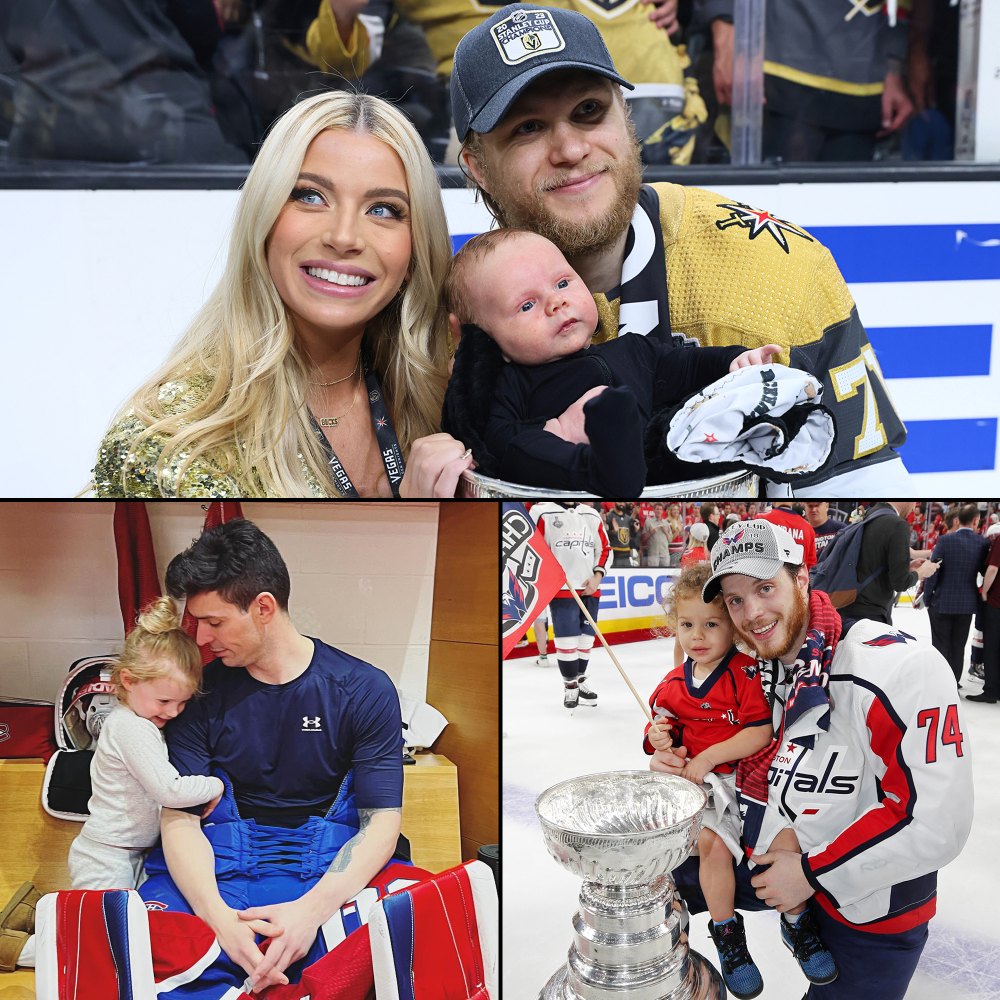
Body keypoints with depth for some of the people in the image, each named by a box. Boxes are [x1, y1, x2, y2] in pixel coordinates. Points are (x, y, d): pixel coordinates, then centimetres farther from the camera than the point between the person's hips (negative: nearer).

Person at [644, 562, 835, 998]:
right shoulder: (672, 686, 4)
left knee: (786, 836, -21)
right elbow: (667, 729, 17)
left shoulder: (746, 671, -10)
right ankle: (726, 933, 0)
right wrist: (661, 742, -7)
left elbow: (762, 733, -16)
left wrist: (709, 756, -19)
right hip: (705, 784, 2)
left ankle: (799, 923, 9)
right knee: (711, 840, -23)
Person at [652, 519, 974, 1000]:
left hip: (870, 902, -6)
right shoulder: (759, 673, -2)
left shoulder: (902, 667, -27)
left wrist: (814, 871, -22)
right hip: (776, 858, 6)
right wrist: (681, 773, -9)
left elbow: (936, 822, -28)